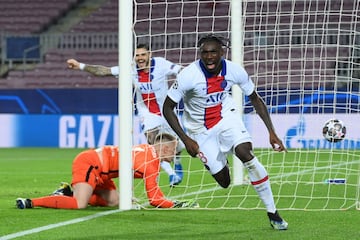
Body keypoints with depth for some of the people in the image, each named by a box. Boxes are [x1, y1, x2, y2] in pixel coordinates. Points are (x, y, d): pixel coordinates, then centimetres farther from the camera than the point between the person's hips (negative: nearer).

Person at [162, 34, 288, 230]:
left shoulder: (234, 70, -18)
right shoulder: (188, 75, -26)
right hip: (200, 129, -1)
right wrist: (186, 140, -25)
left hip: (226, 116, 1)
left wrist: (271, 132, -8)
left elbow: (255, 99, -2)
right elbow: (167, 108, -18)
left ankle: (273, 213, -16)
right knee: (224, 182, -2)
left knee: (246, 153, -25)